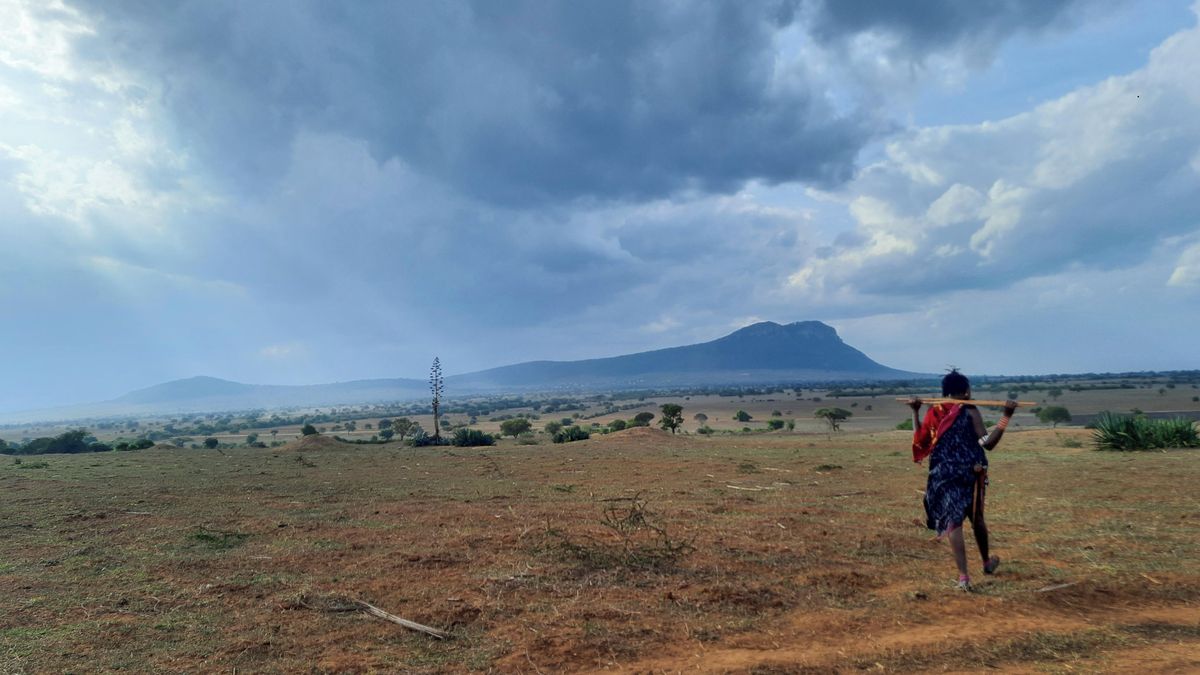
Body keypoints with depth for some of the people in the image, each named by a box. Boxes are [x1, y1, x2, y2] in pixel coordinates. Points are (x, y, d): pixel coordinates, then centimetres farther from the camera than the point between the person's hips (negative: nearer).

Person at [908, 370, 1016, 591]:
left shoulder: (933, 412, 2)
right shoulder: (969, 411, -7)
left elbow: (920, 442, 9)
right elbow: (988, 442, -13)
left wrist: (915, 412, 15)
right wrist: (1006, 415, -13)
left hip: (943, 474, 1)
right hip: (970, 472, -1)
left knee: (953, 522, 1)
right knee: (976, 518, 19)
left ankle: (963, 575, -7)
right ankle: (987, 562, 42)